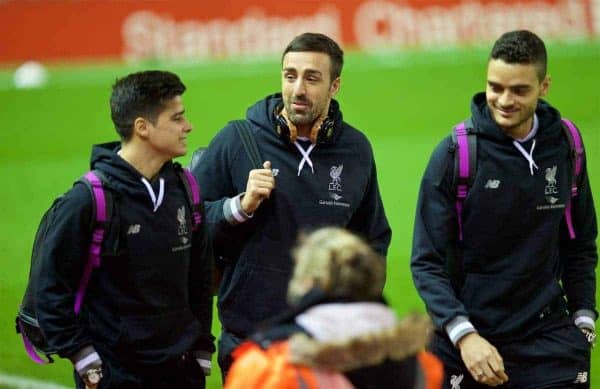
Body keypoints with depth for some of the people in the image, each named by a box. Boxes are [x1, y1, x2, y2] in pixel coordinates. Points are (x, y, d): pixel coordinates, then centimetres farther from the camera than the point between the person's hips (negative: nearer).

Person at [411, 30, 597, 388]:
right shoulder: (454, 153, -8)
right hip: (464, 344, -2)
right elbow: (427, 262, -9)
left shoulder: (565, 147, 2)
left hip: (549, 338, 2)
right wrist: (463, 334, -19)